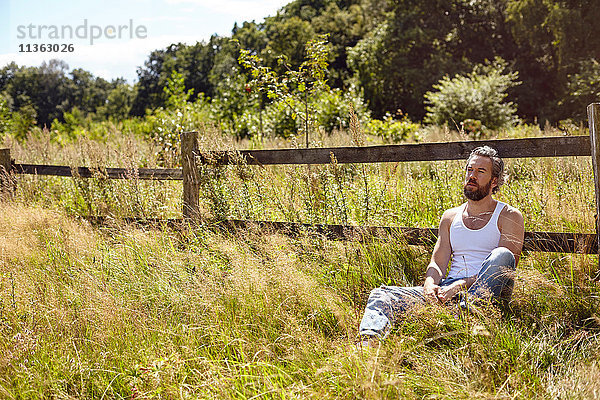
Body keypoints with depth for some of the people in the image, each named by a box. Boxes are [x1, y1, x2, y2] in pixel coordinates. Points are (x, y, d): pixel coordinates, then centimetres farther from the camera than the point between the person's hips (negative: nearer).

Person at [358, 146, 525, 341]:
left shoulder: (509, 216, 7)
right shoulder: (450, 217, 21)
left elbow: (505, 267, -6)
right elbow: (437, 262, 12)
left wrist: (460, 285, -18)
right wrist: (430, 283, -12)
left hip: (485, 294, -3)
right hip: (447, 290, 4)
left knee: (502, 255, -33)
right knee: (381, 294, -17)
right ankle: (368, 342, -46)